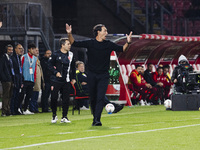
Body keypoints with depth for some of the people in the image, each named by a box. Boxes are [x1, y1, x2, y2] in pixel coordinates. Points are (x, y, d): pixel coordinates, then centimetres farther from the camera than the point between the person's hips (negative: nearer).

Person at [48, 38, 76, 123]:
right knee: (54, 98, -2)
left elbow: (73, 67, 18)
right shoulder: (56, 55, -4)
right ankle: (54, 115, 16)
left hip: (66, 81, 3)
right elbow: (50, 65, -1)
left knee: (66, 99, -1)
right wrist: (56, 72, -14)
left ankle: (64, 117, 8)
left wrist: (73, 78, 15)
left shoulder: (70, 55, 9)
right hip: (56, 80, -3)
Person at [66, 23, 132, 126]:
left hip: (103, 75, 0)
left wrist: (128, 43, -9)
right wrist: (69, 34, -17)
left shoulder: (109, 44, 3)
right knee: (93, 98, 7)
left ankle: (97, 119, -18)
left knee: (101, 97, -12)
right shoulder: (90, 43, -2)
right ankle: (95, 117, 22)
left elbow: (122, 49, 10)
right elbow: (74, 43, -2)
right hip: (92, 75, 0)